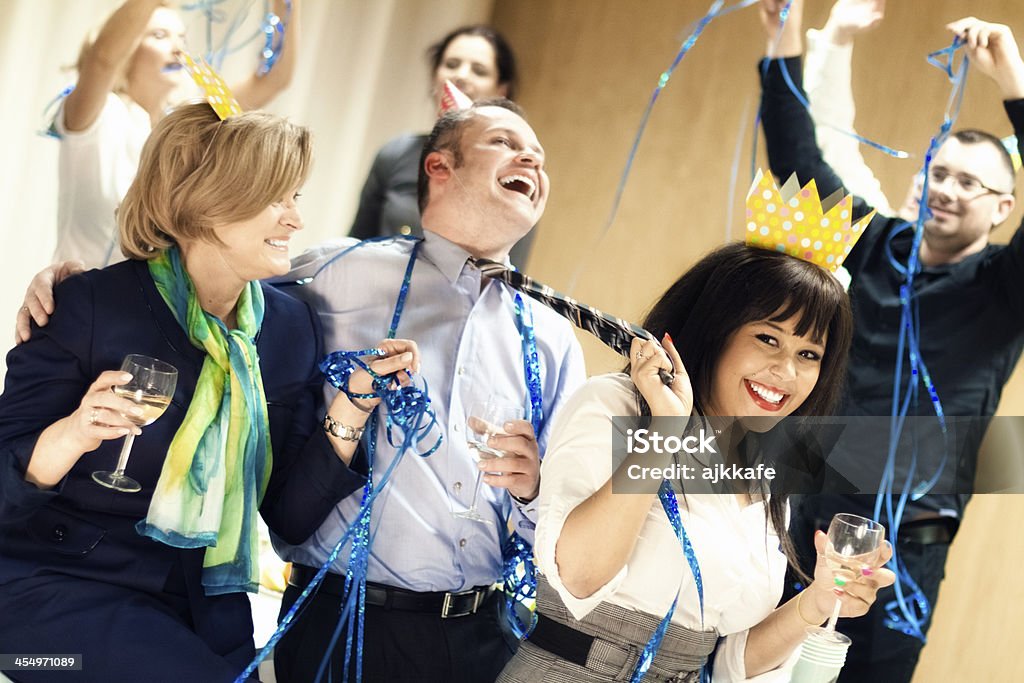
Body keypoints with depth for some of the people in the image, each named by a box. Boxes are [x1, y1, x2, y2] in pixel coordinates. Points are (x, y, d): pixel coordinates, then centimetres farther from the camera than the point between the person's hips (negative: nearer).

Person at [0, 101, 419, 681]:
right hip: (64, 588, -5)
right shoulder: (93, 305, -12)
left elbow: (290, 517, 2)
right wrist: (73, 437, -29)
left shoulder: (294, 327, 2)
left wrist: (349, 410, -10)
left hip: (208, 611, 5)